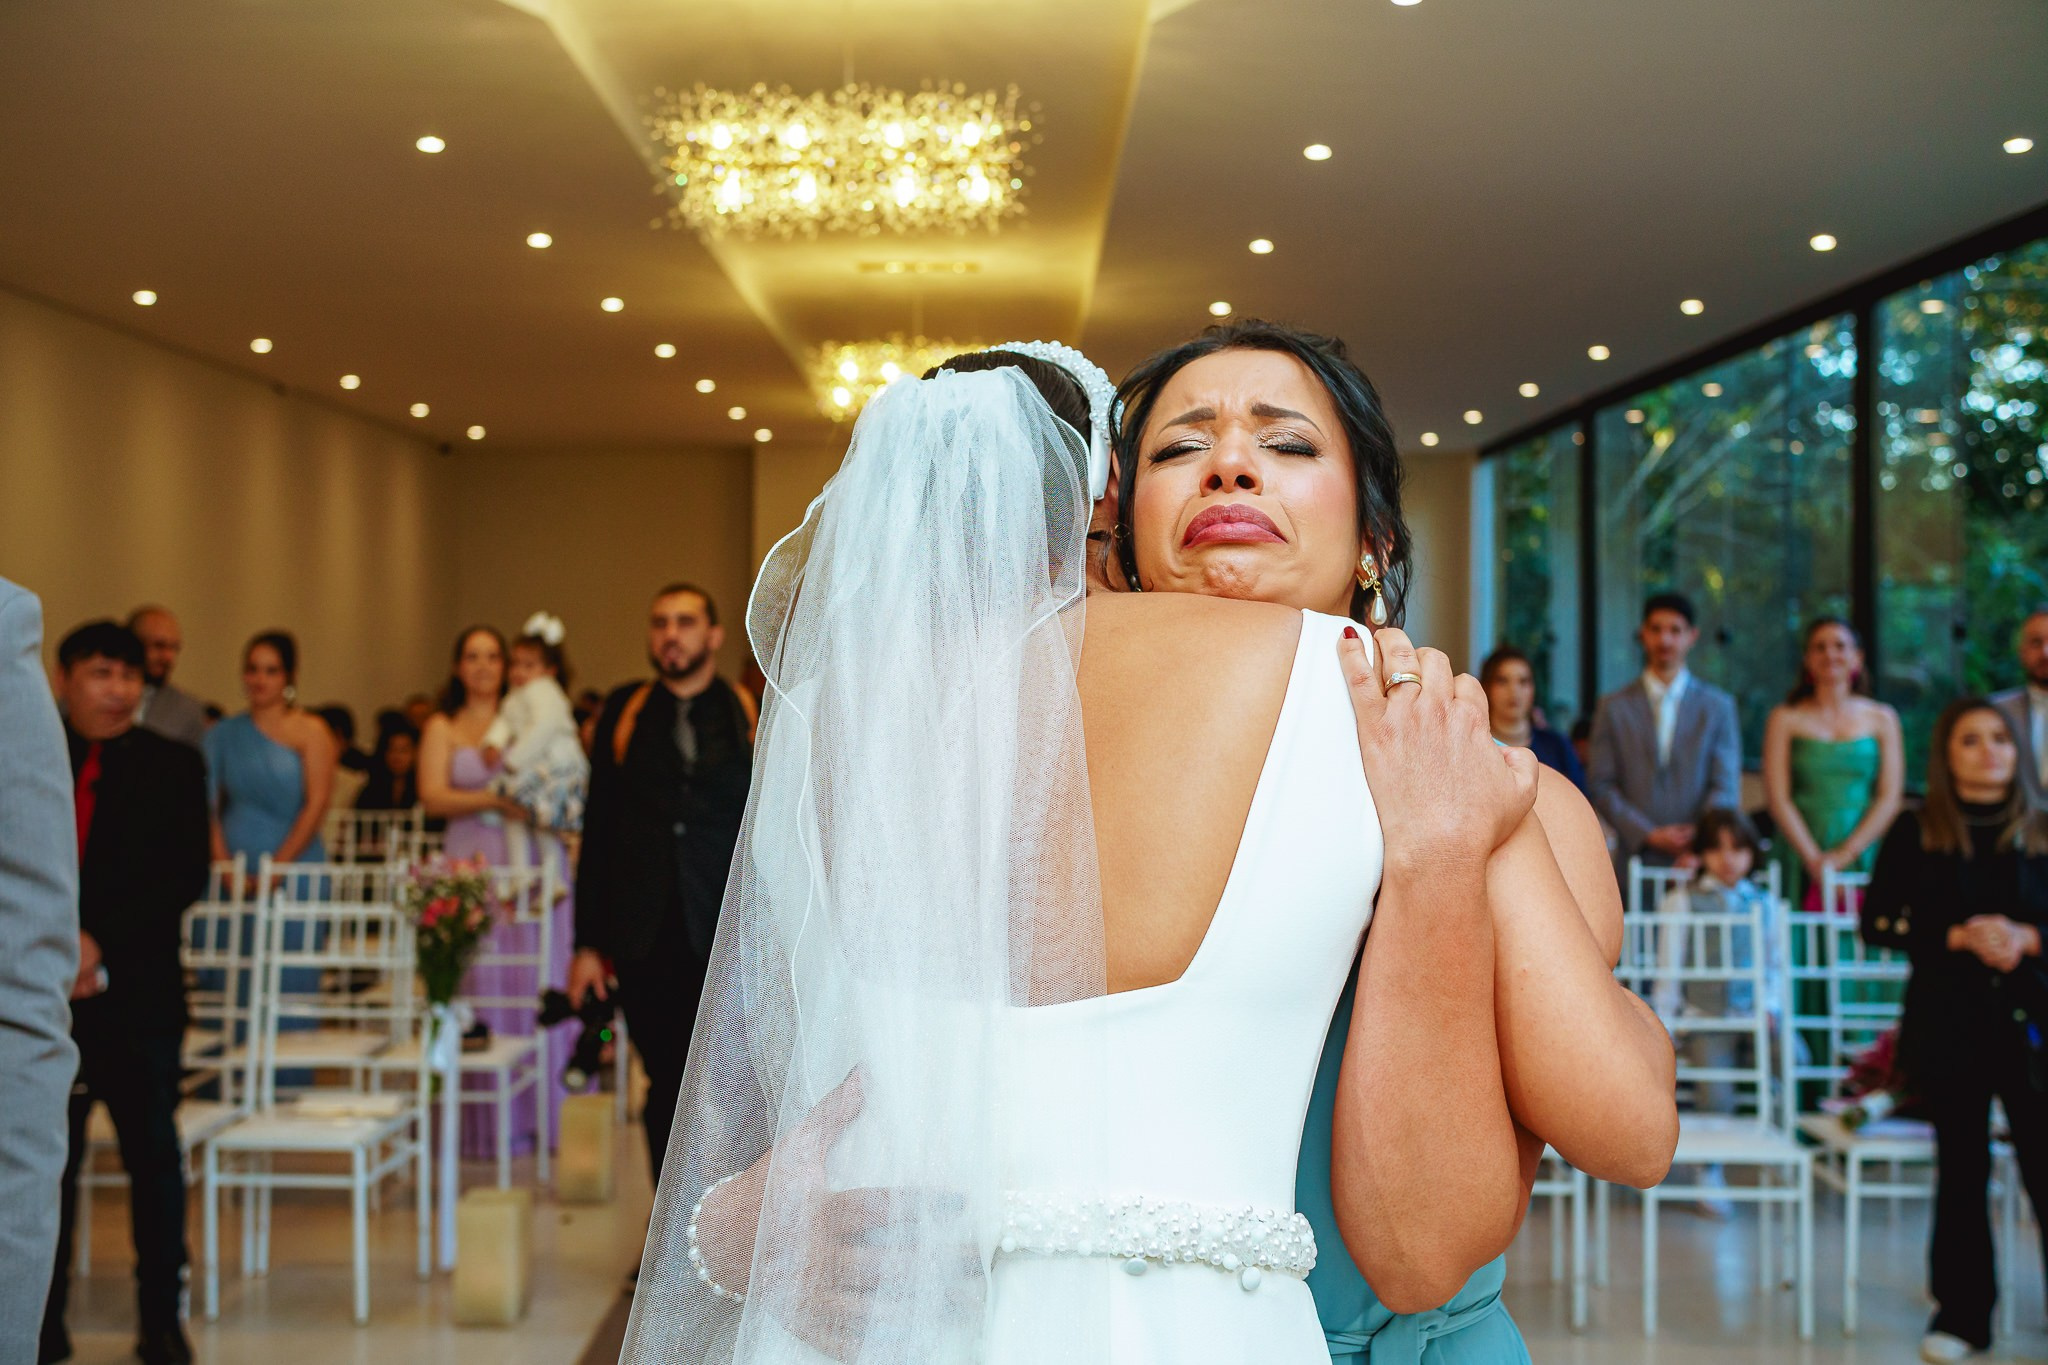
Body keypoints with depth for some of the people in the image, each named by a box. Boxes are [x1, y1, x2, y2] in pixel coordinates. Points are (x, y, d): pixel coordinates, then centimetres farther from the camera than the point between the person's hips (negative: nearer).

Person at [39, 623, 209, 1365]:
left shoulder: (172, 765, 3)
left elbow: (188, 876, -5)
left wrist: (101, 942, -14)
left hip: (139, 995, -1)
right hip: (43, 994, 1)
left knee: (154, 1157, 5)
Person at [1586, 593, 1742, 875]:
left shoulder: (1718, 706, 10)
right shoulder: (1613, 708, 9)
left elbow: (1726, 788, 4)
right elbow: (1600, 786, 4)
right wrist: (1649, 835, -7)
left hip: (1699, 862, 0)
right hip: (1637, 858, 0)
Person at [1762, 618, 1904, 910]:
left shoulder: (1882, 719, 9)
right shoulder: (1785, 718, 6)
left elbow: (1889, 798, 3)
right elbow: (1778, 798, -1)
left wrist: (1844, 855, -9)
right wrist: (1815, 860, -12)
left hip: (1862, 854, 1)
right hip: (1801, 858, -1)